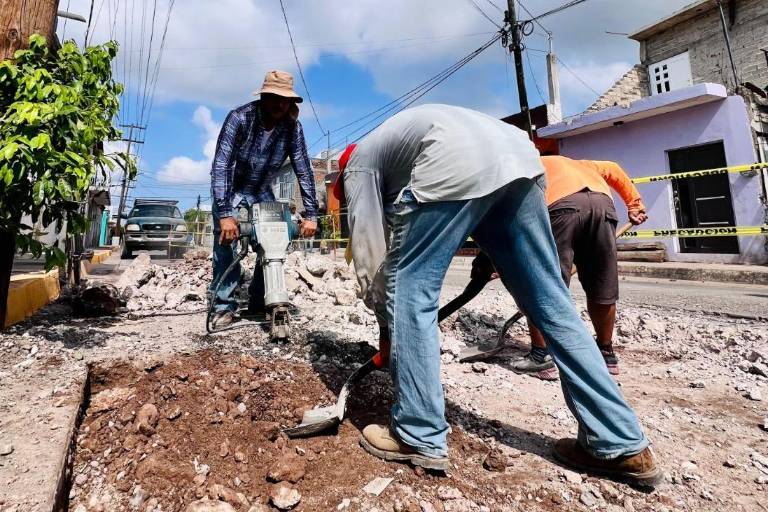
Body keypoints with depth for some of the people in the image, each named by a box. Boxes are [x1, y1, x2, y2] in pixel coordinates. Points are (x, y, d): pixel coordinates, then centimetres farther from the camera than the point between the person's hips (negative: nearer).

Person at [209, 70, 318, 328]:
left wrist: (311, 215, -20)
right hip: (230, 191, -3)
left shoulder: (292, 126, -15)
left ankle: (260, 303, 5)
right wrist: (225, 214, -39)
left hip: (262, 192, 3)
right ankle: (224, 306, -7)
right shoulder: (240, 118, -25)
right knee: (225, 242, -17)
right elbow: (220, 166, -30)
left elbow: (303, 170, -14)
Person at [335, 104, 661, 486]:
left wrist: (385, 319, 22)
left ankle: (420, 438, 9)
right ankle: (621, 446, 17)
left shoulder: (359, 161, 23)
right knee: (552, 302, 8)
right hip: (519, 155, 8)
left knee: (409, 290, 3)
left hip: (456, 166, -8)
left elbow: (368, 246, 13)